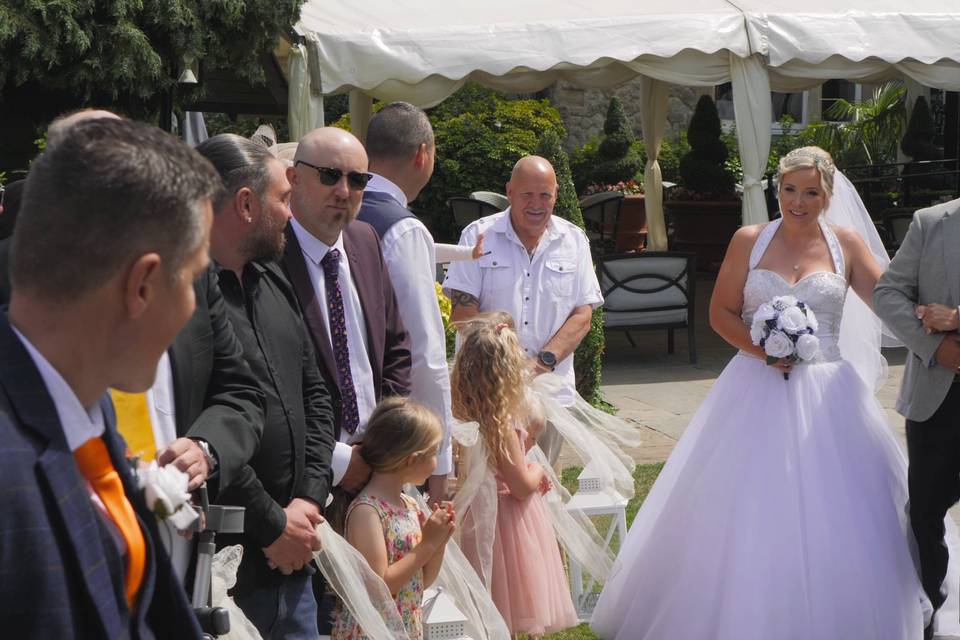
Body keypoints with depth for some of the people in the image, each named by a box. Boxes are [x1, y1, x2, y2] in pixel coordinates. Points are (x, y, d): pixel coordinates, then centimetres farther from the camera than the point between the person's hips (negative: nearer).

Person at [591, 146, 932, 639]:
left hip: (826, 394, 0)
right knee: (743, 511, 3)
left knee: (833, 518, 3)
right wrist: (761, 350, -14)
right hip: (758, 389, 0)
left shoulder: (846, 245, 4)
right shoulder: (750, 241, 2)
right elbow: (721, 312, 2)